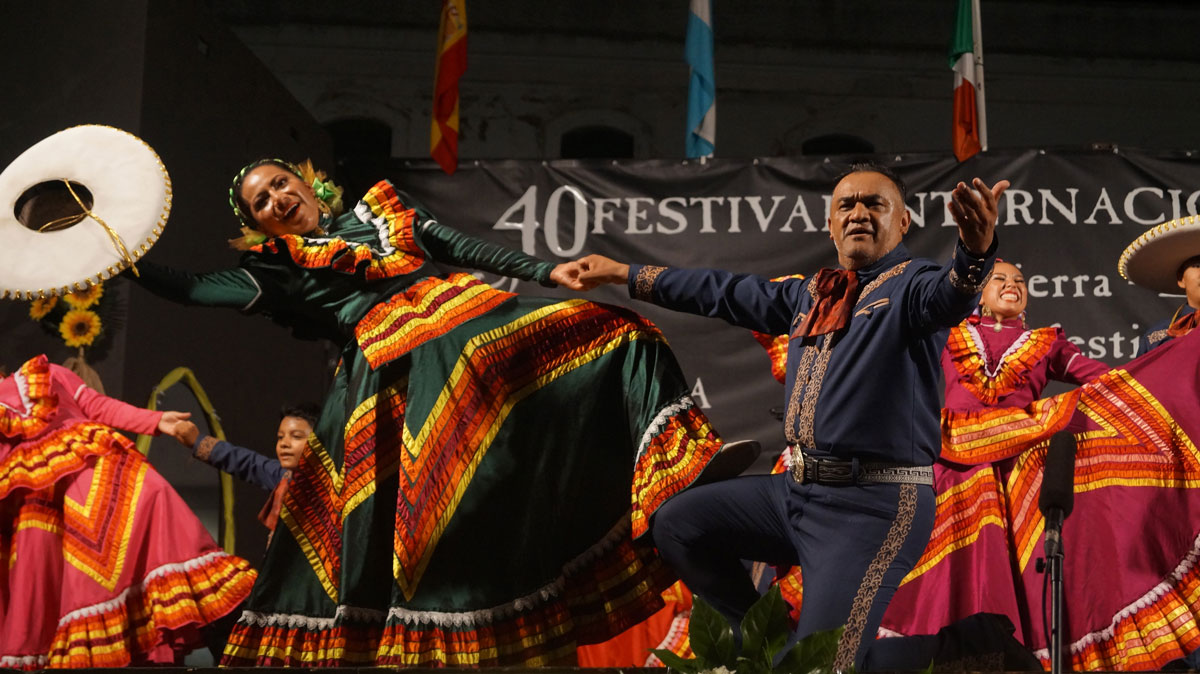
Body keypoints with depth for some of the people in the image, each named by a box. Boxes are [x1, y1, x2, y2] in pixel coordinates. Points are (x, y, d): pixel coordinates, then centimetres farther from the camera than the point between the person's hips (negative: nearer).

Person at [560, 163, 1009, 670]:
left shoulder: (910, 286, -6)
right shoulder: (812, 295, 17)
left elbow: (950, 293, -29)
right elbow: (726, 294, 25)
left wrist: (975, 251, -54)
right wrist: (623, 274, 29)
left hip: (873, 505, -8)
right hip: (798, 489, 8)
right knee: (677, 524, 11)